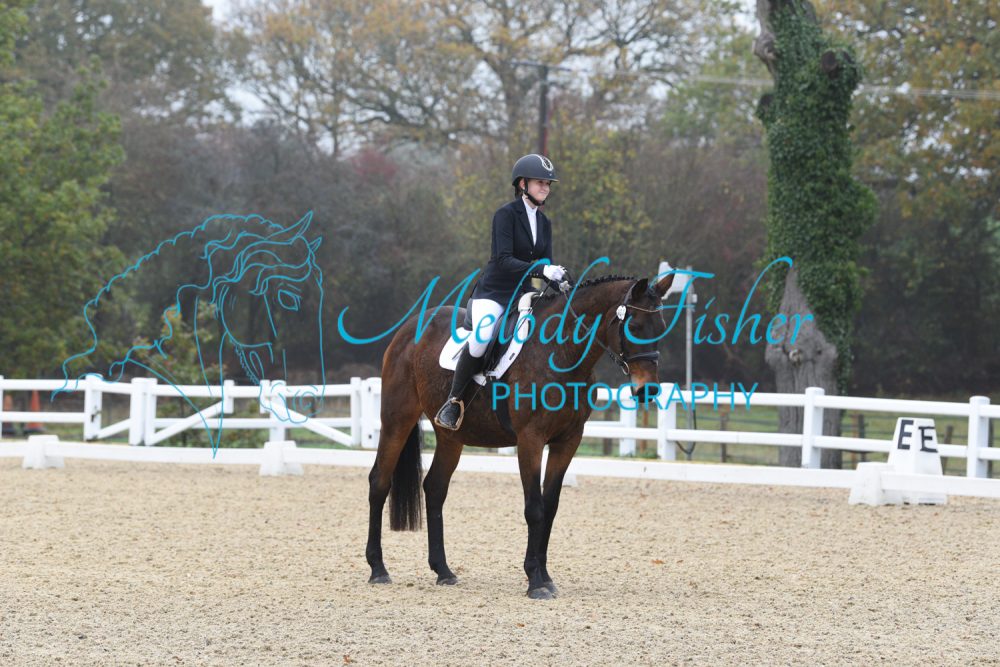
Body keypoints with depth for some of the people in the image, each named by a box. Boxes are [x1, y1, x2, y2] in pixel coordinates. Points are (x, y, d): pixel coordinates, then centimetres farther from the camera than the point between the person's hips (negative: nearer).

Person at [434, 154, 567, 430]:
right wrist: (541, 269, -33)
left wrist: (558, 281, -13)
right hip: (493, 292, -7)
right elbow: (503, 260, -22)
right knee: (481, 337, -33)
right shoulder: (506, 215, -10)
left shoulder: (544, 223, 12)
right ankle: (454, 402, -19)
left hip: (523, 294, 7)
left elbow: (546, 264, 9)